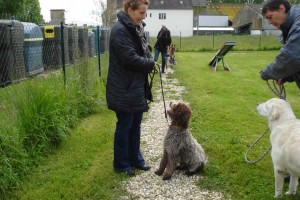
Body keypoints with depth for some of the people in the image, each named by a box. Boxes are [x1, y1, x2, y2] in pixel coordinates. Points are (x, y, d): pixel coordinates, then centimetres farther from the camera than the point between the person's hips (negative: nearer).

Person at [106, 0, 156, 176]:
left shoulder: (136, 28, 10)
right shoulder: (120, 30, -19)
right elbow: (130, 58, -24)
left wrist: (148, 62, -2)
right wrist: (150, 64, -9)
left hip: (137, 87, 9)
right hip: (124, 89, -9)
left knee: (136, 125, 17)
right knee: (124, 127, 4)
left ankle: (135, 159, 31)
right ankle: (121, 164, 19)